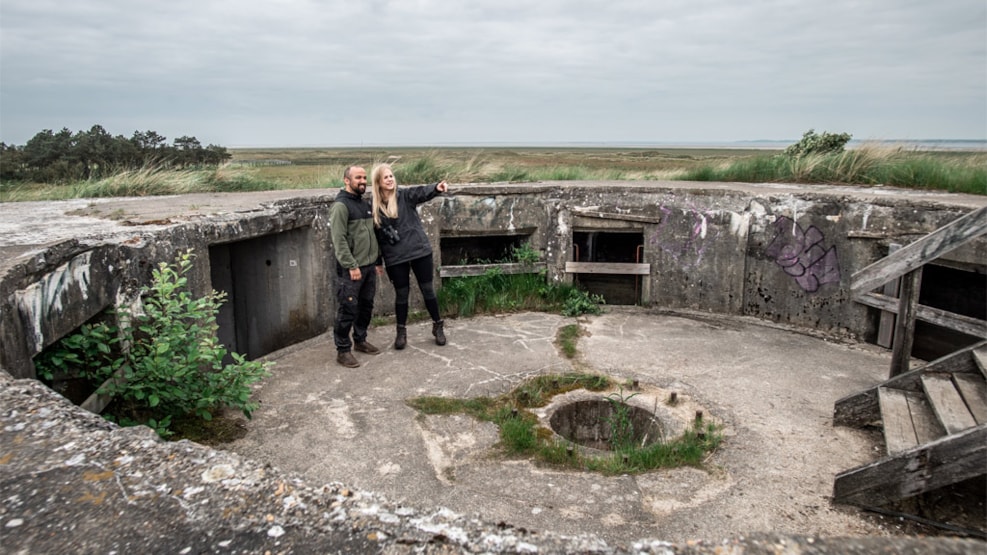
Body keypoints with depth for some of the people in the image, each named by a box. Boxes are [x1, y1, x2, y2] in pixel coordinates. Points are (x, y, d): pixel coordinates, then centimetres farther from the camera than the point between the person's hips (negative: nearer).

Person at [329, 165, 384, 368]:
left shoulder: (365, 204, 15)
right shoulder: (340, 206, -11)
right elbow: (339, 240, -17)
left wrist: (378, 261, 20)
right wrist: (351, 266, -20)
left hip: (369, 266, 8)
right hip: (350, 269, -8)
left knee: (366, 306, 16)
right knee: (347, 310, -4)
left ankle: (360, 340, 32)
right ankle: (343, 350, 6)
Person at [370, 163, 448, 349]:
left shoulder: (405, 195, -1)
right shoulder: (375, 205, 2)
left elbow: (423, 192, -21)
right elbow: (376, 233, 6)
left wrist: (436, 188, -43)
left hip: (419, 250, -1)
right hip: (395, 257, 1)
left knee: (427, 289, 7)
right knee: (401, 294, 8)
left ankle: (438, 326, 23)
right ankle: (401, 332, 24)